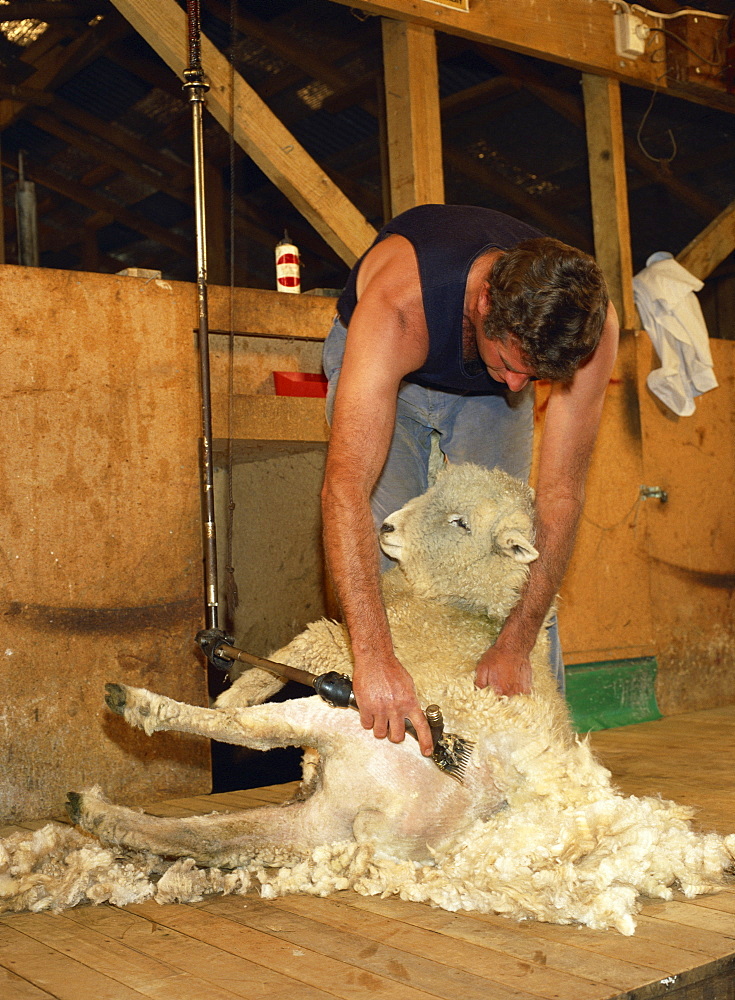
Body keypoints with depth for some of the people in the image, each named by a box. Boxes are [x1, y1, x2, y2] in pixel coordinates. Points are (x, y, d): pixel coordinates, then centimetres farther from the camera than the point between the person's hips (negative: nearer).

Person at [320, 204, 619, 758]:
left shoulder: (590, 322, -35)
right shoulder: (397, 308, -44)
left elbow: (562, 490, -30)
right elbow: (344, 486, -51)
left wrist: (516, 645, -34)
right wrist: (374, 656, -59)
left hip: (485, 395, 2)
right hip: (380, 369, -2)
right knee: (385, 554, -16)